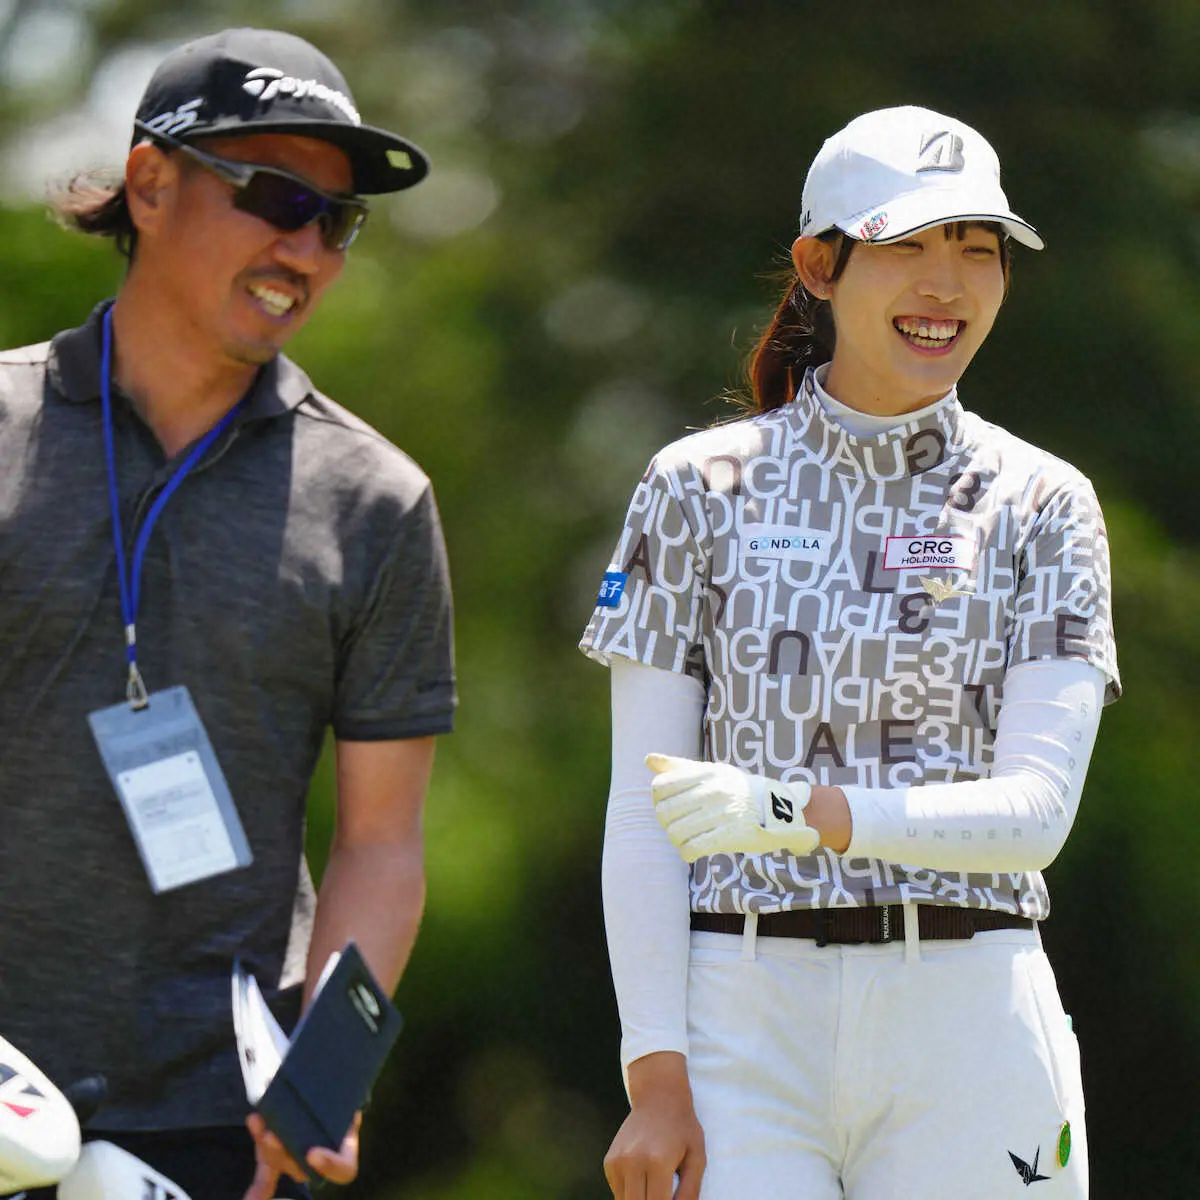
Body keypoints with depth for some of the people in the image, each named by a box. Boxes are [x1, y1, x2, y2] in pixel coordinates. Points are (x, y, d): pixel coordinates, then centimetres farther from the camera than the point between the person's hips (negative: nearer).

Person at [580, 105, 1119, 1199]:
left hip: (967, 1026, 1)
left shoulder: (1041, 506, 7)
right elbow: (641, 819, 1)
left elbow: (1037, 810, -6)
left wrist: (798, 812, -21)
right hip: (744, 1020, -1)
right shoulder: (703, 487, 5)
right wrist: (656, 1076, -9)